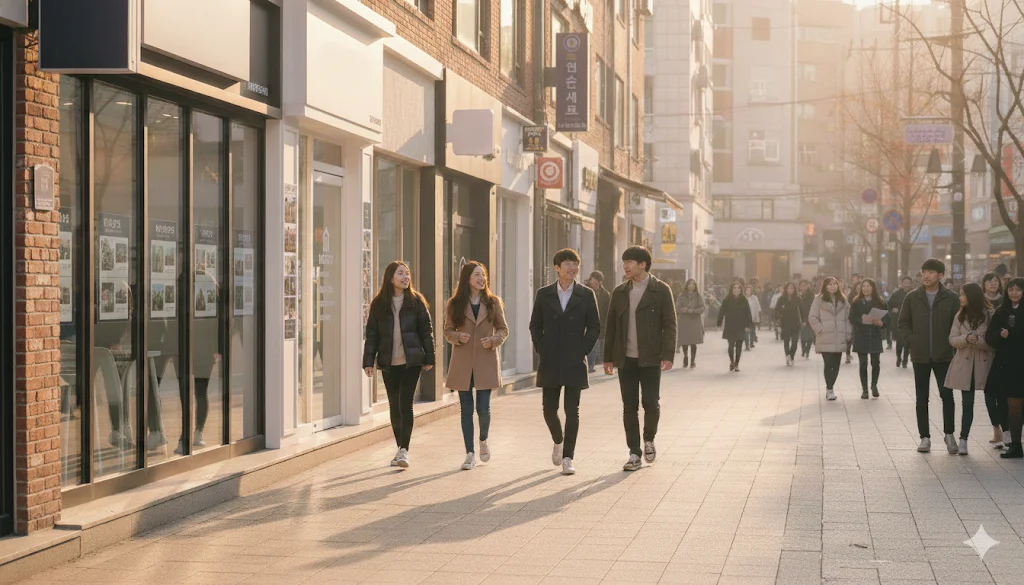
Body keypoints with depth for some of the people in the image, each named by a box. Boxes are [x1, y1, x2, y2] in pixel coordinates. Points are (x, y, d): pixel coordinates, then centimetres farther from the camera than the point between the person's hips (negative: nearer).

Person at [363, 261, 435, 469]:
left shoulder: (416, 301, 0)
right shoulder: (378, 304, 4)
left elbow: (426, 331, 3)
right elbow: (371, 334, 5)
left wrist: (429, 359, 1)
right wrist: (368, 361, -2)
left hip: (411, 361, -2)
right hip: (388, 363, 3)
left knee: (405, 404, -10)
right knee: (394, 406, 9)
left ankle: (404, 450, -9)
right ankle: (401, 449, 19)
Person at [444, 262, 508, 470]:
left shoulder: (493, 302, 4)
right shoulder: (454, 304, 2)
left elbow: (503, 329, 9)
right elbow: (448, 330, 8)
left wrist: (493, 340, -11)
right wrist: (458, 337, -13)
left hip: (485, 362, 0)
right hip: (462, 363, 0)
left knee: (483, 408, -5)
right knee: (467, 409, 3)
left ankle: (483, 440, 26)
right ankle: (470, 454, 11)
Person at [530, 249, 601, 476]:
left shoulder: (586, 295, 2)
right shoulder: (544, 294, 4)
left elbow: (594, 327, 3)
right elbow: (535, 325, 9)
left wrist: (582, 352, -5)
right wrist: (541, 350, 0)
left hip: (574, 362, -1)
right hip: (550, 363, 1)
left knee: (572, 411, -3)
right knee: (549, 409, 5)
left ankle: (567, 458, 2)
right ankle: (558, 441, 33)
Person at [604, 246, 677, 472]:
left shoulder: (660, 290, -2)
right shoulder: (619, 292, 10)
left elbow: (669, 325, -5)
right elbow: (611, 326, 13)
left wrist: (668, 355, -13)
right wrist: (608, 357, 9)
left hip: (650, 359, -3)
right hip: (626, 360, 3)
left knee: (650, 403, -4)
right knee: (629, 407, 2)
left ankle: (649, 440, 24)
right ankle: (635, 454, 8)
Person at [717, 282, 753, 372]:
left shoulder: (744, 301, 1)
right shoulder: (726, 300, -2)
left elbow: (748, 314, 1)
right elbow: (721, 312, -1)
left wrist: (748, 325, -6)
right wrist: (719, 323, -6)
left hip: (741, 328, 1)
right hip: (730, 328, -1)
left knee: (739, 346, 4)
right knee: (731, 345, -2)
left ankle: (736, 364, 16)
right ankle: (731, 361, 23)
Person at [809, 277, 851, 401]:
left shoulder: (843, 299, 12)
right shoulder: (819, 299, -1)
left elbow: (847, 318, 12)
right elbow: (812, 317, -3)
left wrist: (848, 333, 5)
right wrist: (820, 330, -10)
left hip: (839, 339, 4)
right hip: (825, 339, -4)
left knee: (836, 365, 6)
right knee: (828, 364, -6)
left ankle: (830, 387, 20)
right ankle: (829, 389, 3)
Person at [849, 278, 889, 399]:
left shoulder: (880, 302, 3)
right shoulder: (856, 302, 3)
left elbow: (887, 319, 1)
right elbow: (852, 319, -3)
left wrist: (880, 322, -20)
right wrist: (862, 320, -21)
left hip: (875, 336, 0)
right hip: (860, 337, 0)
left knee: (875, 363, 0)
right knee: (863, 364, -1)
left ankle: (874, 386, 23)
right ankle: (864, 389, 8)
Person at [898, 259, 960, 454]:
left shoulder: (952, 298, -3)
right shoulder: (913, 297, 1)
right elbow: (903, 323, 7)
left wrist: (951, 343, -7)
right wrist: (910, 341, -4)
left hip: (944, 356, -1)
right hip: (920, 356, 1)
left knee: (947, 395, 0)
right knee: (922, 398, 6)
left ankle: (949, 434, 14)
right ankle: (925, 437, 13)